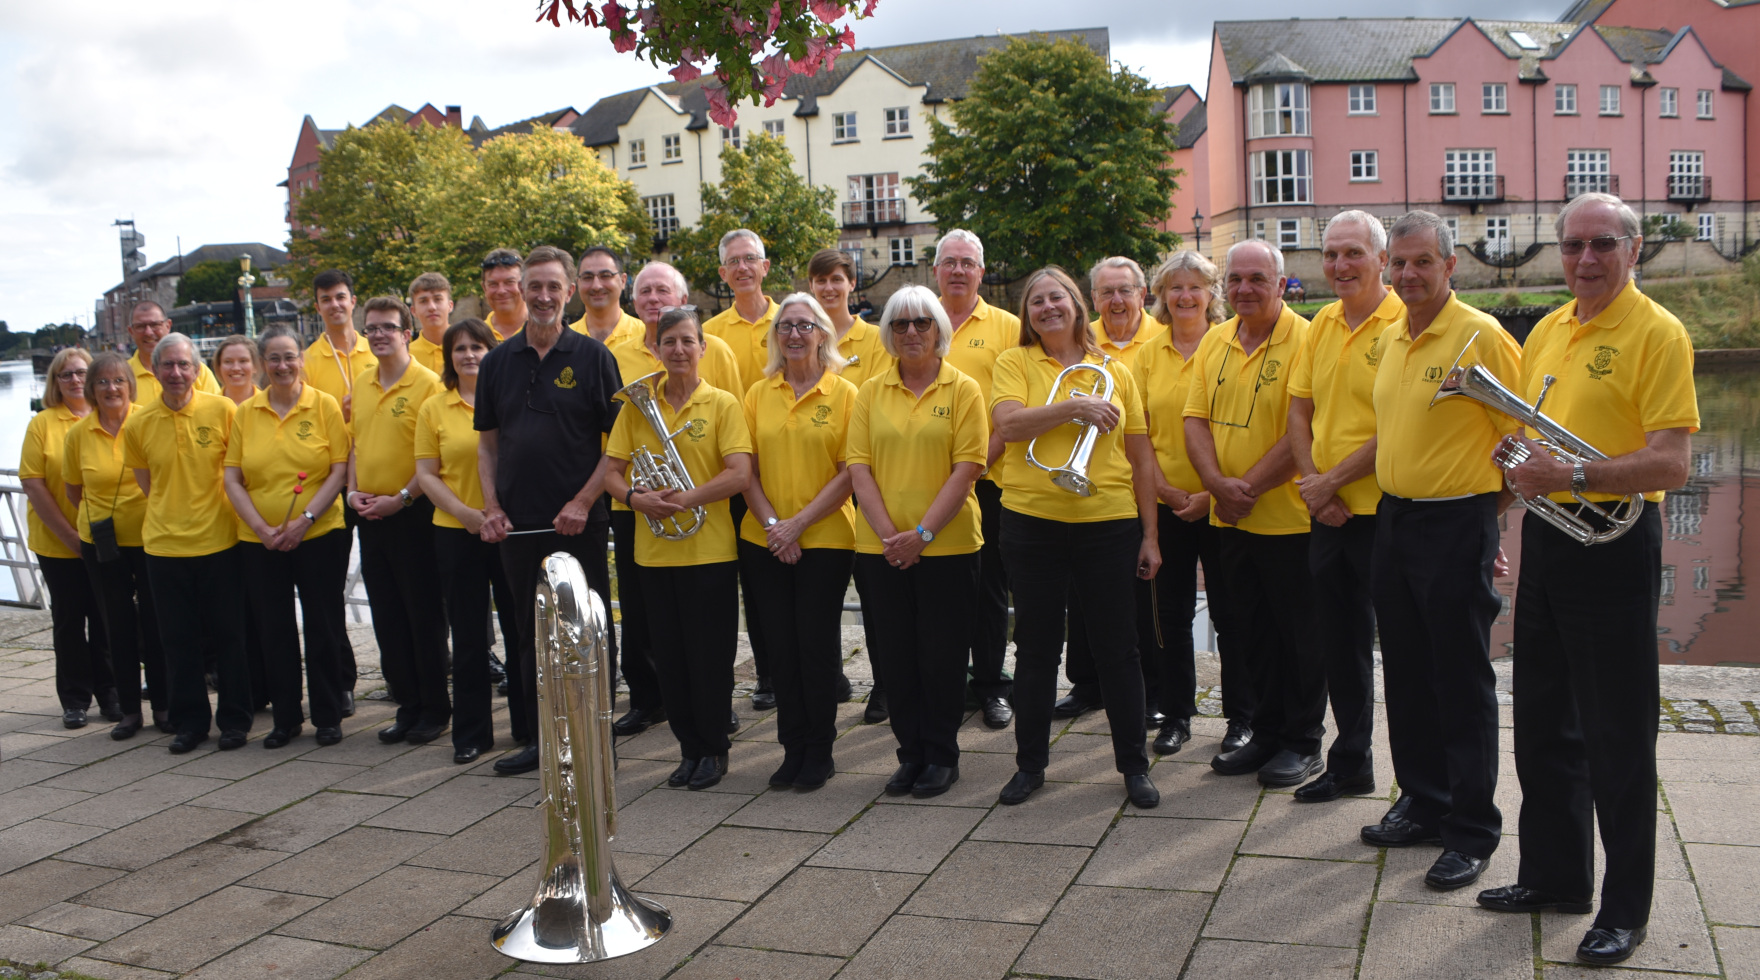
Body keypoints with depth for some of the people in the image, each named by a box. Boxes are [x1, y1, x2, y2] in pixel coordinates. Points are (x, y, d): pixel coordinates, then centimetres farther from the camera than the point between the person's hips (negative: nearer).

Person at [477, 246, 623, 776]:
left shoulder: (592, 357, -2)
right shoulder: (497, 361, 9)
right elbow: (487, 442, 14)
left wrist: (583, 502, -12)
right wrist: (492, 506, 2)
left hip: (579, 522, -4)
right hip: (518, 524, 4)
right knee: (530, 633, 12)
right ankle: (539, 738, 23)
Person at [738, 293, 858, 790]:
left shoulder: (843, 394, -2)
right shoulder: (759, 394, 8)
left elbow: (850, 471, -7)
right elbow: (747, 469, 6)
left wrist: (800, 522, -14)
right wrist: (770, 521, -8)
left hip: (826, 539, -3)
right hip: (764, 541, 3)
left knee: (817, 643, 0)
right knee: (781, 646, 8)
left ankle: (819, 751, 15)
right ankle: (793, 747, 21)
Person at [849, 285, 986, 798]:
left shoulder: (963, 390, -1)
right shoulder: (871, 391, 8)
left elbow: (967, 467, -8)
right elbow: (859, 467, 2)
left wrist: (922, 533, -16)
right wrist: (888, 532, -11)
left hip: (948, 545, -3)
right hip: (881, 548, 3)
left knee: (942, 653, 4)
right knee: (895, 654, 8)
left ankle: (942, 756, 19)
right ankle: (910, 753, 22)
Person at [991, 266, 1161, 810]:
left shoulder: (1114, 372, 8)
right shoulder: (1014, 363, 4)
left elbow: (1141, 458, 8)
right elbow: (1007, 425, -14)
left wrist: (1150, 534, 4)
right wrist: (1073, 406, -21)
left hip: (1108, 525, 1)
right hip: (1032, 522, 0)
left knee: (1118, 648, 5)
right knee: (1036, 648, 9)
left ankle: (1134, 765, 19)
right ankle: (1030, 763, 22)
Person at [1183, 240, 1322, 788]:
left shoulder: (1305, 340, -12)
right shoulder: (1214, 341, 9)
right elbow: (1196, 418, 5)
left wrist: (1250, 486, -18)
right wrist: (1217, 484, -11)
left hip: (1288, 515, -6)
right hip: (1229, 518, 6)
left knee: (1300, 634, 5)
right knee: (1252, 629, 16)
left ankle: (1303, 742, 19)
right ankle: (1266, 733, 29)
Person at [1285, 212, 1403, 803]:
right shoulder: (1320, 326, 11)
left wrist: (1332, 480, -14)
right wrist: (1312, 483, -3)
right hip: (1328, 512, 7)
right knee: (1337, 643, 15)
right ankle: (1351, 766, 30)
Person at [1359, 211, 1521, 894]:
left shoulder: (1481, 336, -12)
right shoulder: (1391, 338, 11)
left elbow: (1522, 435, -11)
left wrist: (1487, 509, -7)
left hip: (1456, 523, -8)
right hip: (1392, 517, 8)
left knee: (1462, 684, 0)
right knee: (1407, 675, 15)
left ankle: (1472, 833, 12)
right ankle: (1422, 804, 30)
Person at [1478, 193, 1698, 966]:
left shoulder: (1656, 332, -11)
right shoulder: (1545, 331, 11)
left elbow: (1670, 464, -19)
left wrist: (1572, 476, -27)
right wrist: (1517, 461, 3)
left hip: (1614, 546, -7)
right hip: (1546, 539, 8)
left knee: (1616, 736, 1)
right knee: (1543, 724, 15)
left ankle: (1625, 908, 14)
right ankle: (1555, 874, 31)